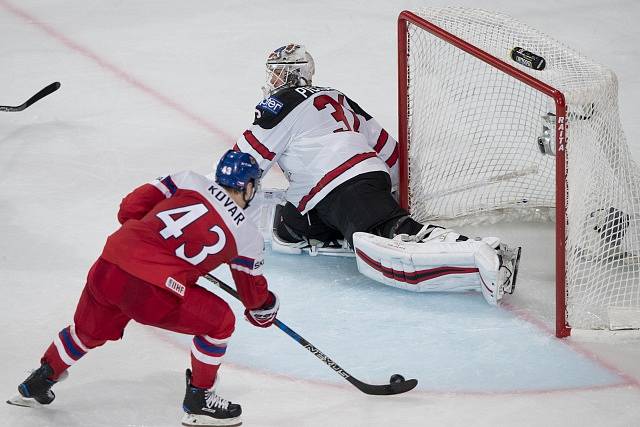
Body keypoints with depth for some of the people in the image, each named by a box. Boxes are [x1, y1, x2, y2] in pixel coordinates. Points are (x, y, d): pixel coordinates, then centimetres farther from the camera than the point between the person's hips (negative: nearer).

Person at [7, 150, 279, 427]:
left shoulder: (191, 181, 14)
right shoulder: (247, 235, 7)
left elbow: (129, 208, 14)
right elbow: (253, 293, 20)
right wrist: (264, 311, 42)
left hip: (107, 269, 5)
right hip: (154, 294, -5)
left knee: (89, 329, 33)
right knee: (219, 321, 16)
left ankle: (37, 383, 48)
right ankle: (198, 402, 24)